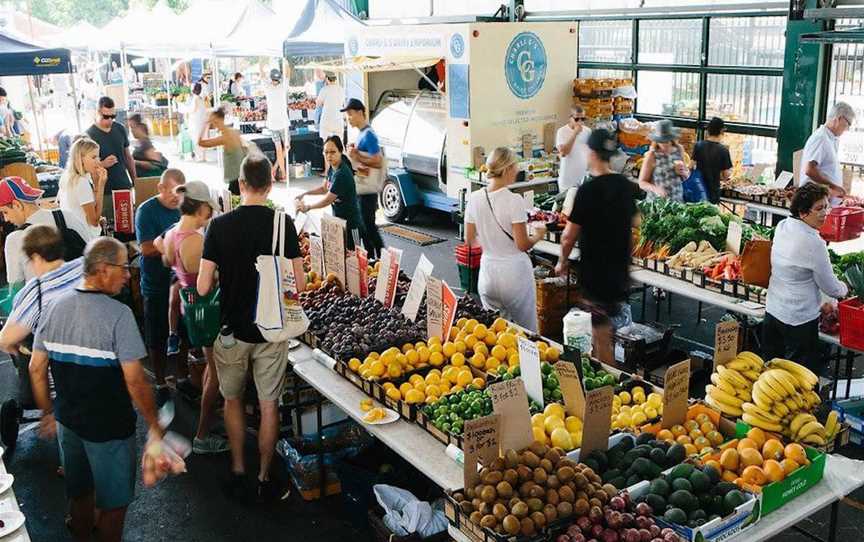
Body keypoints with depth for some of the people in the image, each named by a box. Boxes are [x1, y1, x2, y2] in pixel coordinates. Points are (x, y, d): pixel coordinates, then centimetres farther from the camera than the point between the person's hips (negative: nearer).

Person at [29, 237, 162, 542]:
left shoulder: (56, 307, -3)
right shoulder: (118, 314, -23)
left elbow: (36, 368, 4)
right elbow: (135, 381, -23)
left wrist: (48, 413, 16)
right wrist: (154, 426, -13)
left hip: (67, 422, 6)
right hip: (108, 428, -6)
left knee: (80, 493, 25)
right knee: (113, 501, 14)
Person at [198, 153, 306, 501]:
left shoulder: (220, 225, -10)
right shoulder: (283, 224, -10)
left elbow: (203, 287, -10)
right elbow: (299, 284, -8)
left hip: (232, 329, 0)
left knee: (233, 400, 19)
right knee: (268, 405, 12)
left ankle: (238, 473, 27)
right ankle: (264, 478, 22)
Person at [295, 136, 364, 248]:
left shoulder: (342, 174, -23)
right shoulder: (332, 169, 5)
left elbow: (327, 200, -17)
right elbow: (324, 188, 23)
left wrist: (308, 207, -3)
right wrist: (304, 194, 13)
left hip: (350, 223, -9)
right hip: (338, 220, 9)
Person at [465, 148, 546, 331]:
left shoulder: (475, 198, -2)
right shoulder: (514, 201, -17)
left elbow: (469, 240, 5)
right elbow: (523, 245, -15)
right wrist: (537, 235, 4)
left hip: (487, 272, 5)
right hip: (514, 273, -5)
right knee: (525, 330, 10)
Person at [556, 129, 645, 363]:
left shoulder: (588, 190, -18)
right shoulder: (627, 186, 2)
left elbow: (569, 236, -14)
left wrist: (563, 262, 2)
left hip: (595, 272, -7)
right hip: (621, 270, 7)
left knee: (601, 336, 2)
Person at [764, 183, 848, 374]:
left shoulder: (782, 227, 0)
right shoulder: (814, 243, -22)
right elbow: (830, 287, -11)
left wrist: (819, 304, 17)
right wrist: (845, 289, 12)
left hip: (773, 311, 8)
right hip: (799, 320, -8)